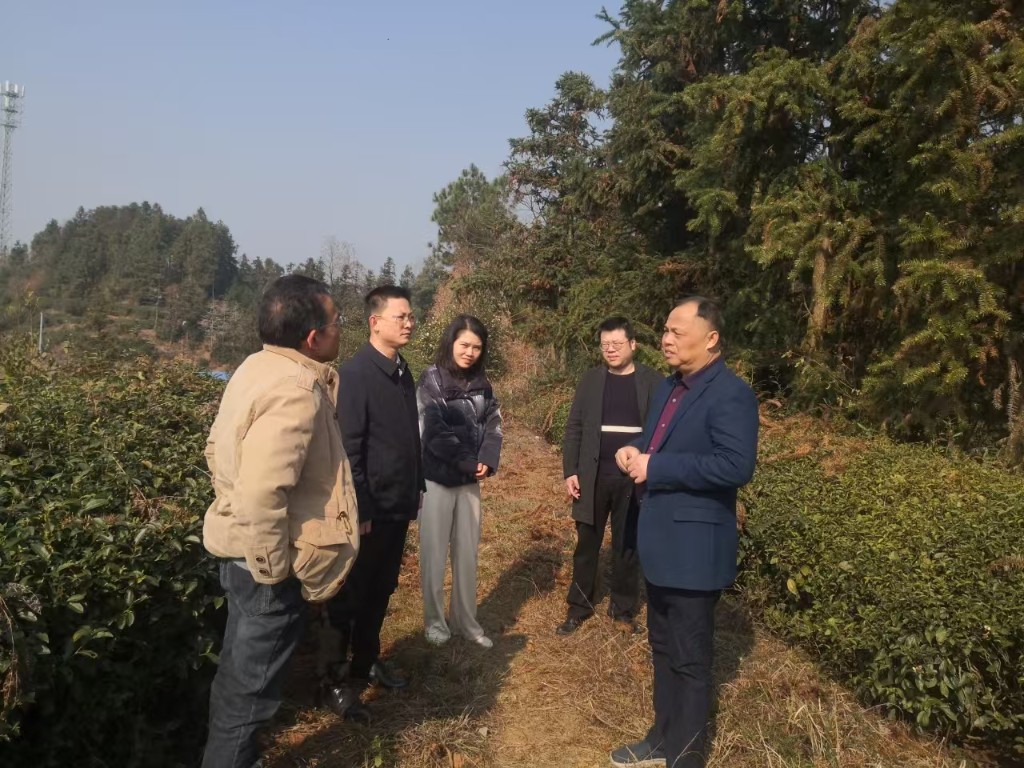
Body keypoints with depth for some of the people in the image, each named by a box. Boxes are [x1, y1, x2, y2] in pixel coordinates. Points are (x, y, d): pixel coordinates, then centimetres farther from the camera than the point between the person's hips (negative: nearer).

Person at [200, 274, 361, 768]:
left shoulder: (258, 366, 4)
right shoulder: (296, 390, -27)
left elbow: (218, 445, 14)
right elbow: (263, 494, -34)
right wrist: (274, 570, -23)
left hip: (242, 550, 10)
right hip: (268, 563, -10)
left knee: (240, 670, 26)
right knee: (251, 682, 8)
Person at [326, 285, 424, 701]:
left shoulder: (402, 371, 8)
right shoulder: (356, 373, -17)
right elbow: (348, 447, -19)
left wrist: (416, 487, 14)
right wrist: (359, 508, -19)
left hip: (399, 505, 7)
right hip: (370, 507, -7)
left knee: (381, 590, 18)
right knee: (350, 593, 8)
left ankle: (366, 662, 34)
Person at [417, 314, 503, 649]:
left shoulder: (481, 384, 6)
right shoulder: (431, 380, -10)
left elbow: (493, 424, 4)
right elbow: (433, 432, -16)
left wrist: (487, 460, -13)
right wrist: (469, 462, -14)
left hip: (470, 480, 5)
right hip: (437, 478, -5)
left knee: (467, 552, 12)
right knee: (434, 552, 6)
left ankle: (465, 620, 24)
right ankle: (434, 620, 21)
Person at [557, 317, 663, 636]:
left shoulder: (654, 381, -2)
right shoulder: (591, 380, 3)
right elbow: (574, 428, 3)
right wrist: (570, 471, -3)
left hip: (634, 480, -1)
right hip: (593, 477, 1)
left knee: (627, 547, 11)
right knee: (587, 545, 10)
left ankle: (623, 608, 25)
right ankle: (579, 607, 22)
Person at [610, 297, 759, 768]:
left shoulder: (730, 394, -18)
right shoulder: (670, 387, 12)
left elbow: (737, 465, -28)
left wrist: (655, 468, -25)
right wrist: (634, 452, -3)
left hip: (694, 547, -9)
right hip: (661, 541, 9)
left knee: (690, 657, 6)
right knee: (663, 648, 21)